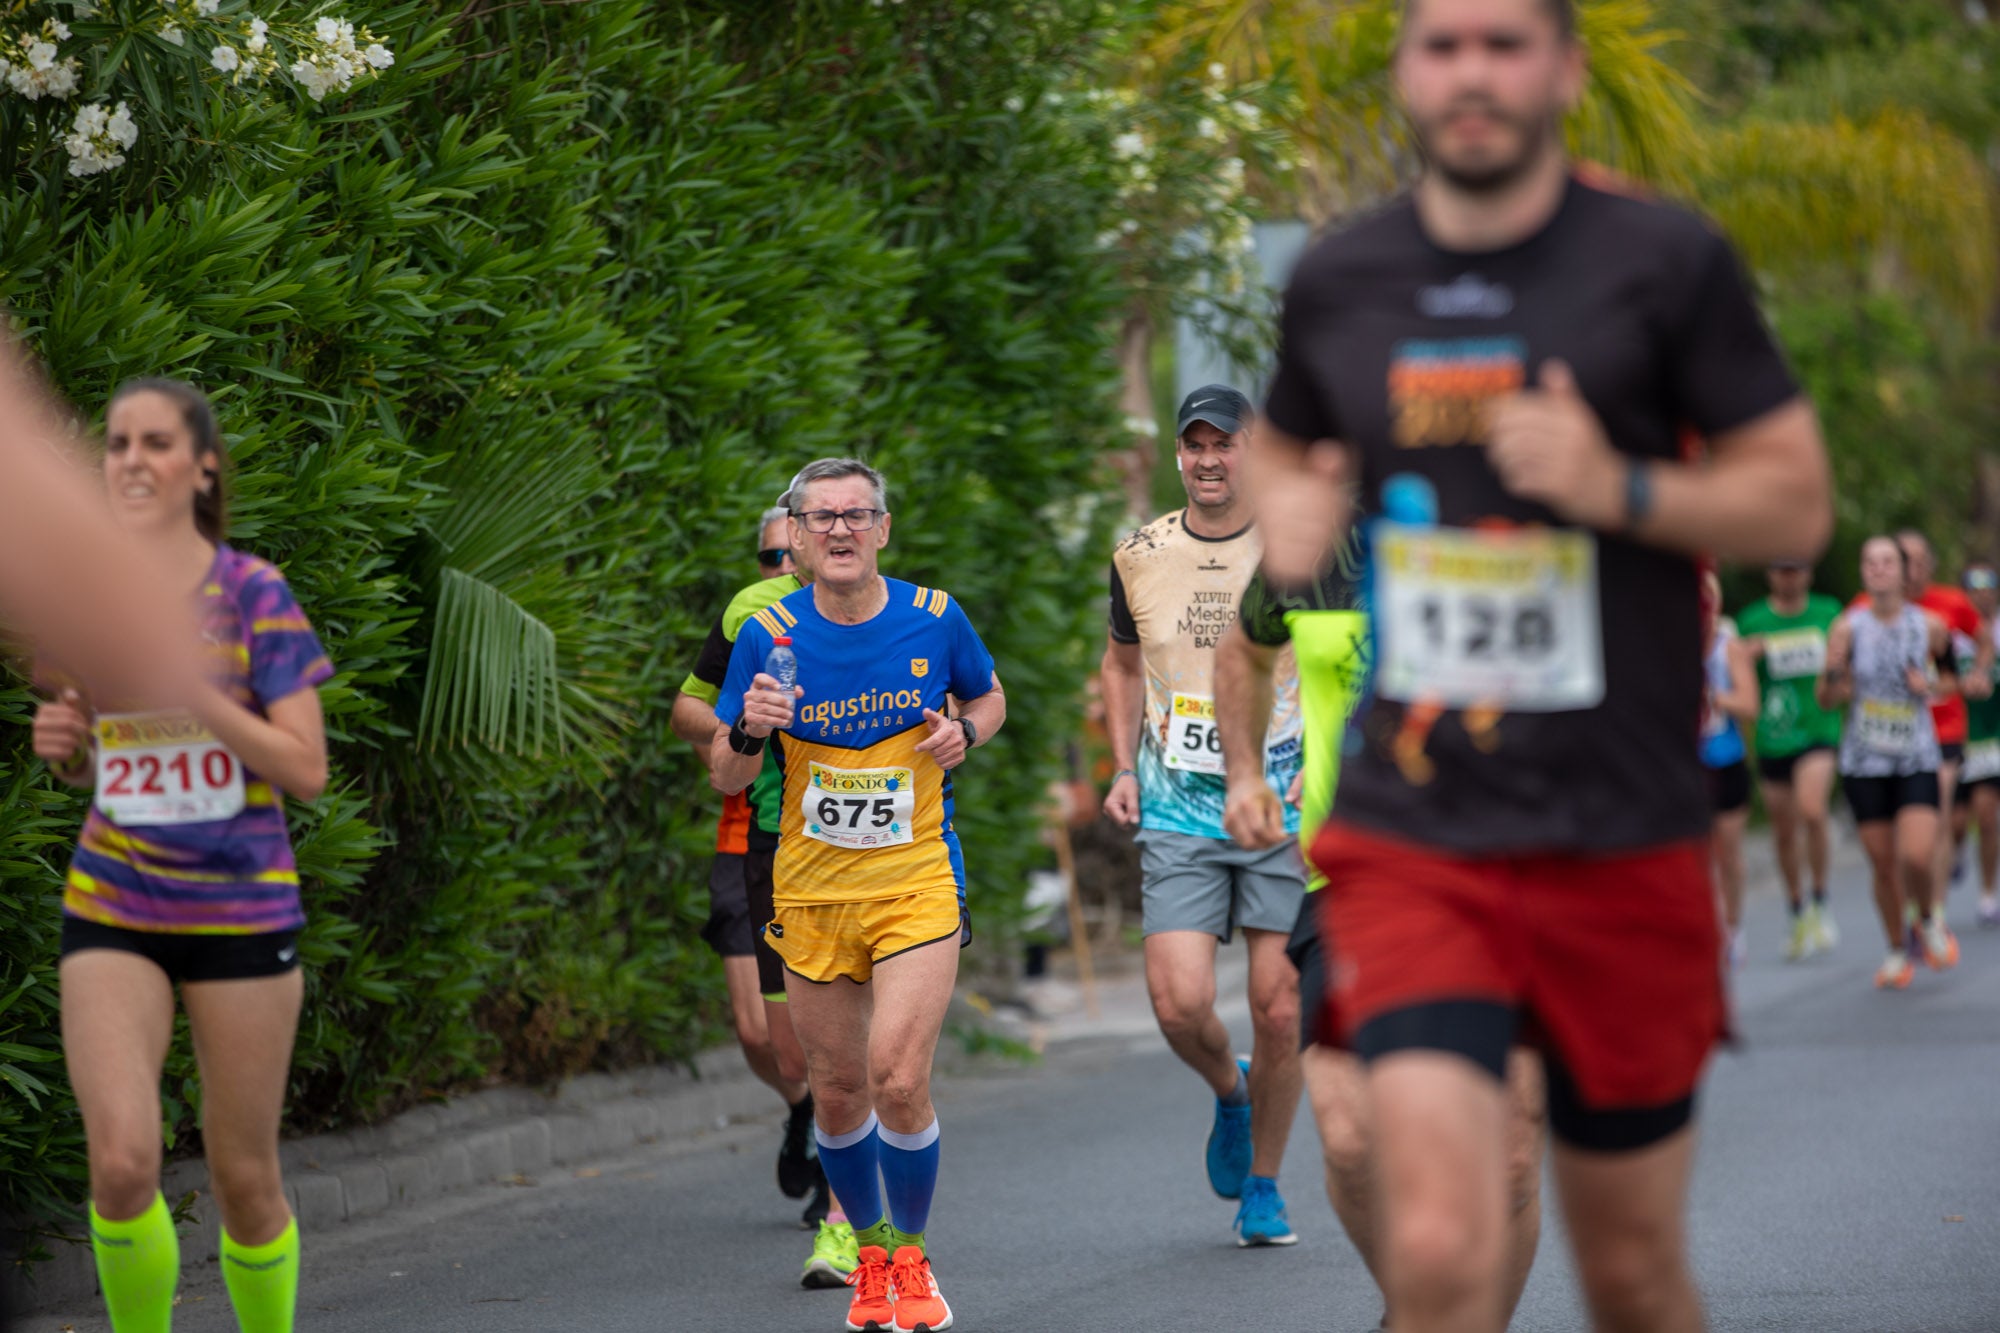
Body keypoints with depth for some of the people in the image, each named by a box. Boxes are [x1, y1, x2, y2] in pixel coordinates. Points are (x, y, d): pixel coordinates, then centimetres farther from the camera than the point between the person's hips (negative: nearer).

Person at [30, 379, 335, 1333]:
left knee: (243, 1175, 6)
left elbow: (307, 770, -10)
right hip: (112, 907, 2)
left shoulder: (252, 594, -6)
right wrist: (61, 742, -6)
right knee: (121, 1163, -15)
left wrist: (187, 690, -20)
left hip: (241, 910, -2)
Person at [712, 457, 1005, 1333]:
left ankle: (911, 1256, 8)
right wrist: (749, 732, -19)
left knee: (898, 1081, -14)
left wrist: (963, 732, -7)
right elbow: (726, 776, 3)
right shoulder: (767, 635, -4)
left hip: (917, 883, -2)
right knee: (837, 1090, 8)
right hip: (810, 893, 2)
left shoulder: (935, 619, -4)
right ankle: (869, 1251, 31)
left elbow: (989, 699, 15)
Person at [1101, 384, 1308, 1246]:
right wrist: (1124, 769, 9)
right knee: (1179, 1004, -11)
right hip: (1176, 815, 2)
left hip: (1282, 813, -1)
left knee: (1279, 1011, -2)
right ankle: (1229, 1091, 24)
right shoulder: (1139, 557, 4)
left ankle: (1262, 1185, 17)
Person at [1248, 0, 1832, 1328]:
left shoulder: (1668, 262, -3)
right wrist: (1289, 512, 2)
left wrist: (1620, 487, -19)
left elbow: (1798, 505, -2)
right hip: (1408, 843, 1)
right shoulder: (1338, 283, 7)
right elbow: (1288, 454, 26)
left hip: (1622, 850, -1)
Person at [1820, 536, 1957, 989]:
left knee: (1917, 856, -17)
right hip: (1864, 762, 1)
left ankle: (1930, 920, 14)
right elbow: (1827, 698, 0)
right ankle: (1897, 951, 24)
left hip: (1918, 760, -1)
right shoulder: (1849, 628, -4)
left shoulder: (1930, 625, -3)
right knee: (1882, 863, 4)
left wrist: (1931, 687, -8)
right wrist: (1834, 674, -21)